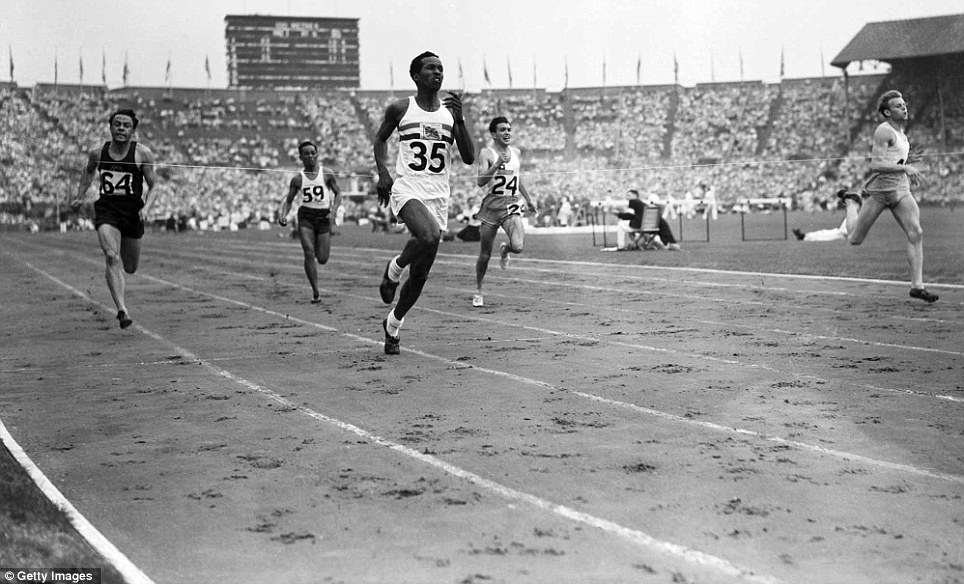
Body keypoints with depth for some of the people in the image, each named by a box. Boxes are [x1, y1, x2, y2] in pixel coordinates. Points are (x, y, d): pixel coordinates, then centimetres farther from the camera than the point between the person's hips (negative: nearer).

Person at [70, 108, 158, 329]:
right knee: (112, 257, -23)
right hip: (106, 209, 0)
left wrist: (146, 207, -15)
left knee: (129, 268, 12)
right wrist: (80, 197, 21)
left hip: (133, 211, 0)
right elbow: (88, 171, 27)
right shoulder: (97, 152, 4)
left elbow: (153, 187, 2)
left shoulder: (142, 153, -3)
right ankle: (123, 310, -29)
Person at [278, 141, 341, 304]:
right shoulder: (297, 179, 2)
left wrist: (333, 211, -8)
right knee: (309, 253, -16)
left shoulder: (327, 174, -1)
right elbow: (288, 200, 11)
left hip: (323, 216, 0)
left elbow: (338, 194, 8)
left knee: (322, 259, 2)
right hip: (305, 216, 0)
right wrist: (283, 215, -7)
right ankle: (315, 292, -5)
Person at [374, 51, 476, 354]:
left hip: (438, 195, 4)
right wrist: (383, 172, 2)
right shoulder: (400, 109, 2)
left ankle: (392, 325, 28)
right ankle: (393, 270, -4)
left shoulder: (451, 112, 8)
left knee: (420, 274, 6)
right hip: (407, 190, -4)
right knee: (429, 236, -35)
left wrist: (459, 119, -10)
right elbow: (380, 138, 18)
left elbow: (469, 158, 3)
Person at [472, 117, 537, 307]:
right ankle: (478, 290, 26)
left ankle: (505, 249, 17)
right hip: (492, 204, -3)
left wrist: (529, 200, 31)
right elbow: (481, 181, -19)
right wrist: (497, 164, -30)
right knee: (485, 254, 4)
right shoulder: (487, 153, -5)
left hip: (512, 205, 3)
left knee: (518, 246, -20)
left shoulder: (517, 153, 10)